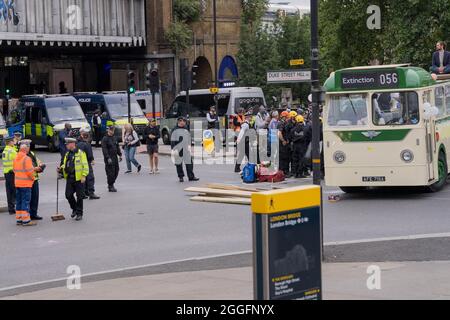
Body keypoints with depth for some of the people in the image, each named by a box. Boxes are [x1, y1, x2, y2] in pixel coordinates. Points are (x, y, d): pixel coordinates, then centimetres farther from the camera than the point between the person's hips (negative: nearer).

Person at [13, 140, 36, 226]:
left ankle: (18, 219, 18)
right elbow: (30, 171, -20)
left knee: (19, 201, 14)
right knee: (25, 201, -4)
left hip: (17, 183, 8)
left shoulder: (16, 158, 8)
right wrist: (32, 178, -1)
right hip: (26, 183, -8)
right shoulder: (27, 158, -18)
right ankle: (26, 220, -3)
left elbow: (14, 169, 14)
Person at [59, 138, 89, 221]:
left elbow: (85, 165, -11)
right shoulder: (67, 154, 14)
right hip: (69, 178, 7)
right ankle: (74, 209, 28)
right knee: (68, 195, 7)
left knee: (79, 196, 1)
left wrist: (84, 175, -18)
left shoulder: (80, 153, -8)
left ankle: (79, 213, 10)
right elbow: (65, 165, 24)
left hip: (79, 178, -7)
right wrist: (61, 169, 4)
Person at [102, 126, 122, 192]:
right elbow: (104, 149, -16)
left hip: (115, 157, 8)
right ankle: (110, 187, 2)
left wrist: (120, 155, 13)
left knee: (116, 172, 9)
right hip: (109, 158, -8)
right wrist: (108, 158, -22)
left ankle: (111, 184, 23)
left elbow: (117, 147, 22)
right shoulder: (105, 139, -10)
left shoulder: (114, 138, 14)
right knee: (110, 172, -7)